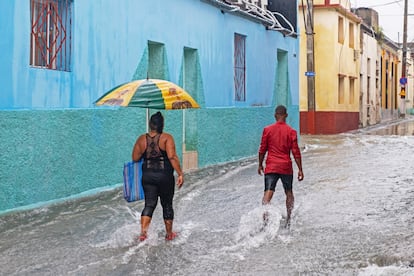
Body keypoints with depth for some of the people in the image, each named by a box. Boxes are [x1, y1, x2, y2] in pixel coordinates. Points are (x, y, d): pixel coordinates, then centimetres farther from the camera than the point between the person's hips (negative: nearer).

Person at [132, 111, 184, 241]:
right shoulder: (167, 138, -10)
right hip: (165, 176, -2)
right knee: (167, 205, 13)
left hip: (147, 176, 2)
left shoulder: (141, 139, 1)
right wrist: (180, 174, -18)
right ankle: (169, 233, 24)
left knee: (149, 204, 6)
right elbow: (172, 157, -19)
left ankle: (143, 231, -13)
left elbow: (135, 158, 4)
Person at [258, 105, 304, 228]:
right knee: (289, 193, 18)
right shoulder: (291, 131, -3)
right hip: (286, 167, 0)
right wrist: (300, 170, 1)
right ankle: (288, 221, 20)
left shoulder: (267, 130, 0)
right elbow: (296, 152, -4)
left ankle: (265, 218, -29)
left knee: (268, 193, -7)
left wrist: (260, 165, 16)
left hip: (271, 167, 0)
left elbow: (262, 149, 3)